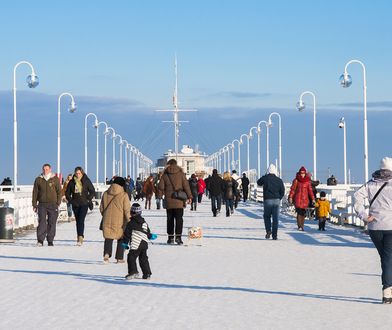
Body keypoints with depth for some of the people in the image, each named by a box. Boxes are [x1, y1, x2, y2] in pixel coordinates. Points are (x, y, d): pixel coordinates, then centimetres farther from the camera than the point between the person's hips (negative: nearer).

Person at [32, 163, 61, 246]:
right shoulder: (38, 180, 7)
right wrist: (34, 205, 4)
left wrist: (58, 203, -3)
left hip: (53, 205, 0)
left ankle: (50, 241, 9)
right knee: (42, 222, -11)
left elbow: (59, 191, 7)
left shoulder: (55, 179, 5)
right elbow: (35, 193, 9)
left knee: (52, 223, 3)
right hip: (42, 204, 0)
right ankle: (40, 240, -14)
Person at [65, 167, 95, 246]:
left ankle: (80, 238, -23)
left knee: (81, 221, -16)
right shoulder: (72, 182, 5)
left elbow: (92, 192, 3)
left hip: (84, 204, -4)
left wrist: (88, 199, -6)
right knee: (78, 221, 10)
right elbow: (67, 192, 14)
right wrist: (70, 200, 1)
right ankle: (79, 237, 21)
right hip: (75, 205, 4)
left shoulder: (86, 181, -1)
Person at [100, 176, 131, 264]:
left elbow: (101, 208, 12)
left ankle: (106, 254, -14)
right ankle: (119, 258, 14)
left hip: (107, 221, 3)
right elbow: (127, 210, -10)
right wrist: (129, 221, -2)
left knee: (108, 238, 10)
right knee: (121, 239, 13)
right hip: (120, 222, -3)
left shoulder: (105, 194, 3)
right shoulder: (123, 195, -11)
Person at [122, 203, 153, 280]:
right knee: (143, 259, 13)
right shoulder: (144, 222, 14)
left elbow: (127, 234, -4)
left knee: (131, 257, -2)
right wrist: (151, 236, 43)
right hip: (145, 244, 6)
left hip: (136, 245, -6)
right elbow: (148, 234, 21)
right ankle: (147, 274, 12)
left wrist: (125, 243, 5)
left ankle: (133, 271, -15)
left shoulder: (131, 223, -4)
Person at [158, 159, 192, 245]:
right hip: (179, 201, -1)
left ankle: (170, 237, 13)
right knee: (179, 219, -1)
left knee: (170, 219, 11)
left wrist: (160, 196, 17)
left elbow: (161, 187, 3)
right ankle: (178, 236, -14)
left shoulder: (165, 175, 2)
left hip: (169, 201, 2)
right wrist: (189, 196, 2)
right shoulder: (180, 173, 0)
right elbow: (186, 185, -2)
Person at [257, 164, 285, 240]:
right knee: (275, 218, 3)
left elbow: (258, 183, 17)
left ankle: (268, 230, -4)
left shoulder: (265, 178, -3)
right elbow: (282, 191, 4)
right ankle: (274, 235, 0)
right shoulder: (279, 180, 3)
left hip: (268, 200, -1)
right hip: (277, 200, 1)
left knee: (267, 216, 15)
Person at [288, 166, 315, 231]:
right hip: (298, 199, -3)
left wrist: (312, 199, 3)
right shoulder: (296, 180, 0)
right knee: (299, 212, -15)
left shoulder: (307, 181, 7)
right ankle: (299, 226, -14)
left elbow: (310, 190, 8)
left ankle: (302, 226, 11)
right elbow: (293, 189, 0)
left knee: (303, 213, 3)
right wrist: (290, 197, -10)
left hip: (305, 199, 3)